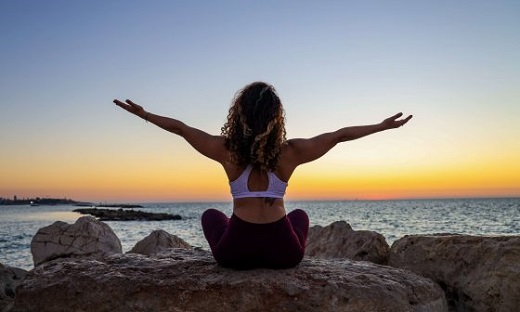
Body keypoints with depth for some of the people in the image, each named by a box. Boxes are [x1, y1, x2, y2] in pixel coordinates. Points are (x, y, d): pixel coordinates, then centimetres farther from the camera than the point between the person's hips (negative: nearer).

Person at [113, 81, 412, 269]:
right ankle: (274, 266, 30)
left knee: (211, 215, 33)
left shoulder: (228, 150, -7)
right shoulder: (290, 152, -6)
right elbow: (340, 135, 3)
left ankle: (246, 265, 32)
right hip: (283, 252, 1)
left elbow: (180, 127, 5)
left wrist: (144, 113, 19)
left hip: (236, 252, 0)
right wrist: (383, 125, 14)